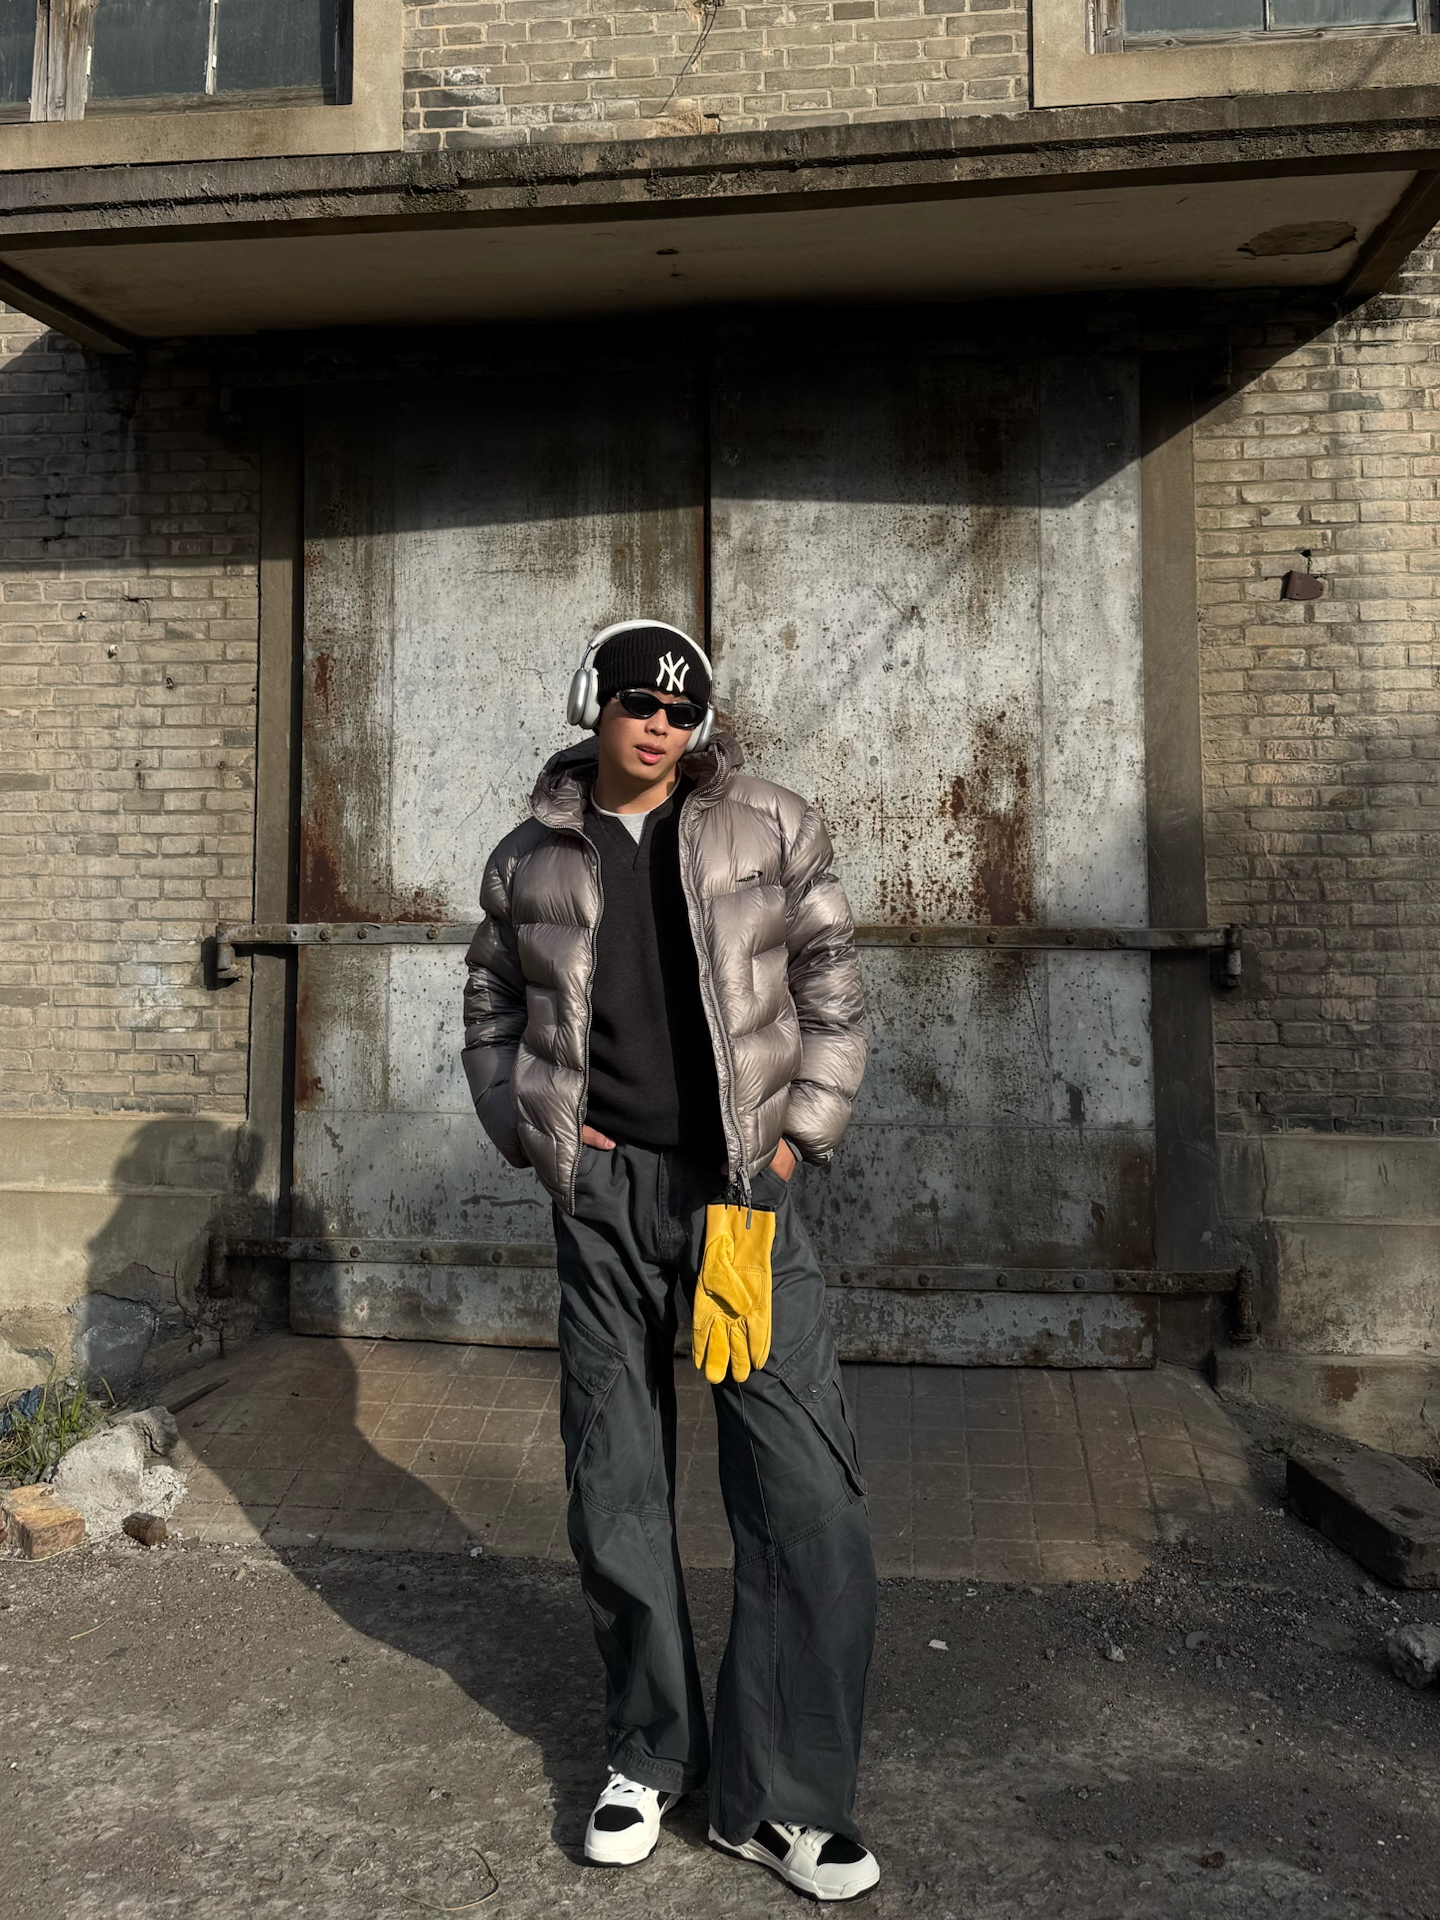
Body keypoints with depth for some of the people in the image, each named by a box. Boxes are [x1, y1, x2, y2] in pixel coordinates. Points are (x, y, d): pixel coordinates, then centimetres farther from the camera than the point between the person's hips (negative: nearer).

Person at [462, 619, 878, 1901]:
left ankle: (780, 1795, 13)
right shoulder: (531, 861, 8)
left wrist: (800, 1134, -3)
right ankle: (650, 1754, 31)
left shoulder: (770, 830, 3)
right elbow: (491, 1010, 17)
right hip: (602, 1187, 2)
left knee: (809, 1492, -4)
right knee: (615, 1483, 11)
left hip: (742, 1182, -1)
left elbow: (832, 988, 6)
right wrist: (528, 1129, 3)